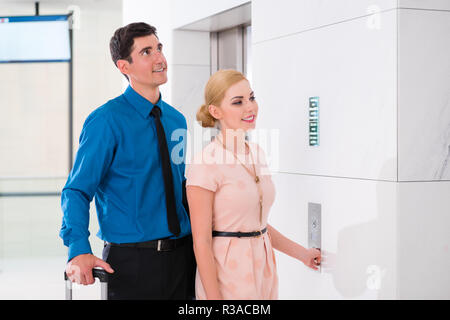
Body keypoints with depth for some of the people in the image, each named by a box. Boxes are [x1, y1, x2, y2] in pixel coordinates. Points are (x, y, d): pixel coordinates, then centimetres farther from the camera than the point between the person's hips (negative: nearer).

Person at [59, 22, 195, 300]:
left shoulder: (176, 120, 9)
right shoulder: (107, 121, -11)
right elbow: (77, 191, -13)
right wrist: (79, 251, -26)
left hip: (182, 257, 6)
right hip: (132, 263, -6)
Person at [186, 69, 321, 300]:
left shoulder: (256, 153, 8)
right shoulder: (205, 163, -15)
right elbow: (201, 242, -15)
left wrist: (302, 254, 18)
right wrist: (214, 297, -16)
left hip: (263, 270, 7)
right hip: (226, 274, -7)